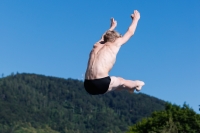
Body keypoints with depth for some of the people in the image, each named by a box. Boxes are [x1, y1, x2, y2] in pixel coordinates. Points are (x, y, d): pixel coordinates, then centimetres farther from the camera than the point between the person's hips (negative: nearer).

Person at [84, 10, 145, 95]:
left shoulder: (96, 46, 21)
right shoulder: (115, 44, 7)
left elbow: (104, 36, 47)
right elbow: (130, 32, 24)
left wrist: (112, 27, 65)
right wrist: (136, 19, 42)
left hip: (88, 86, 6)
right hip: (101, 83, -6)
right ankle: (137, 84, 48)